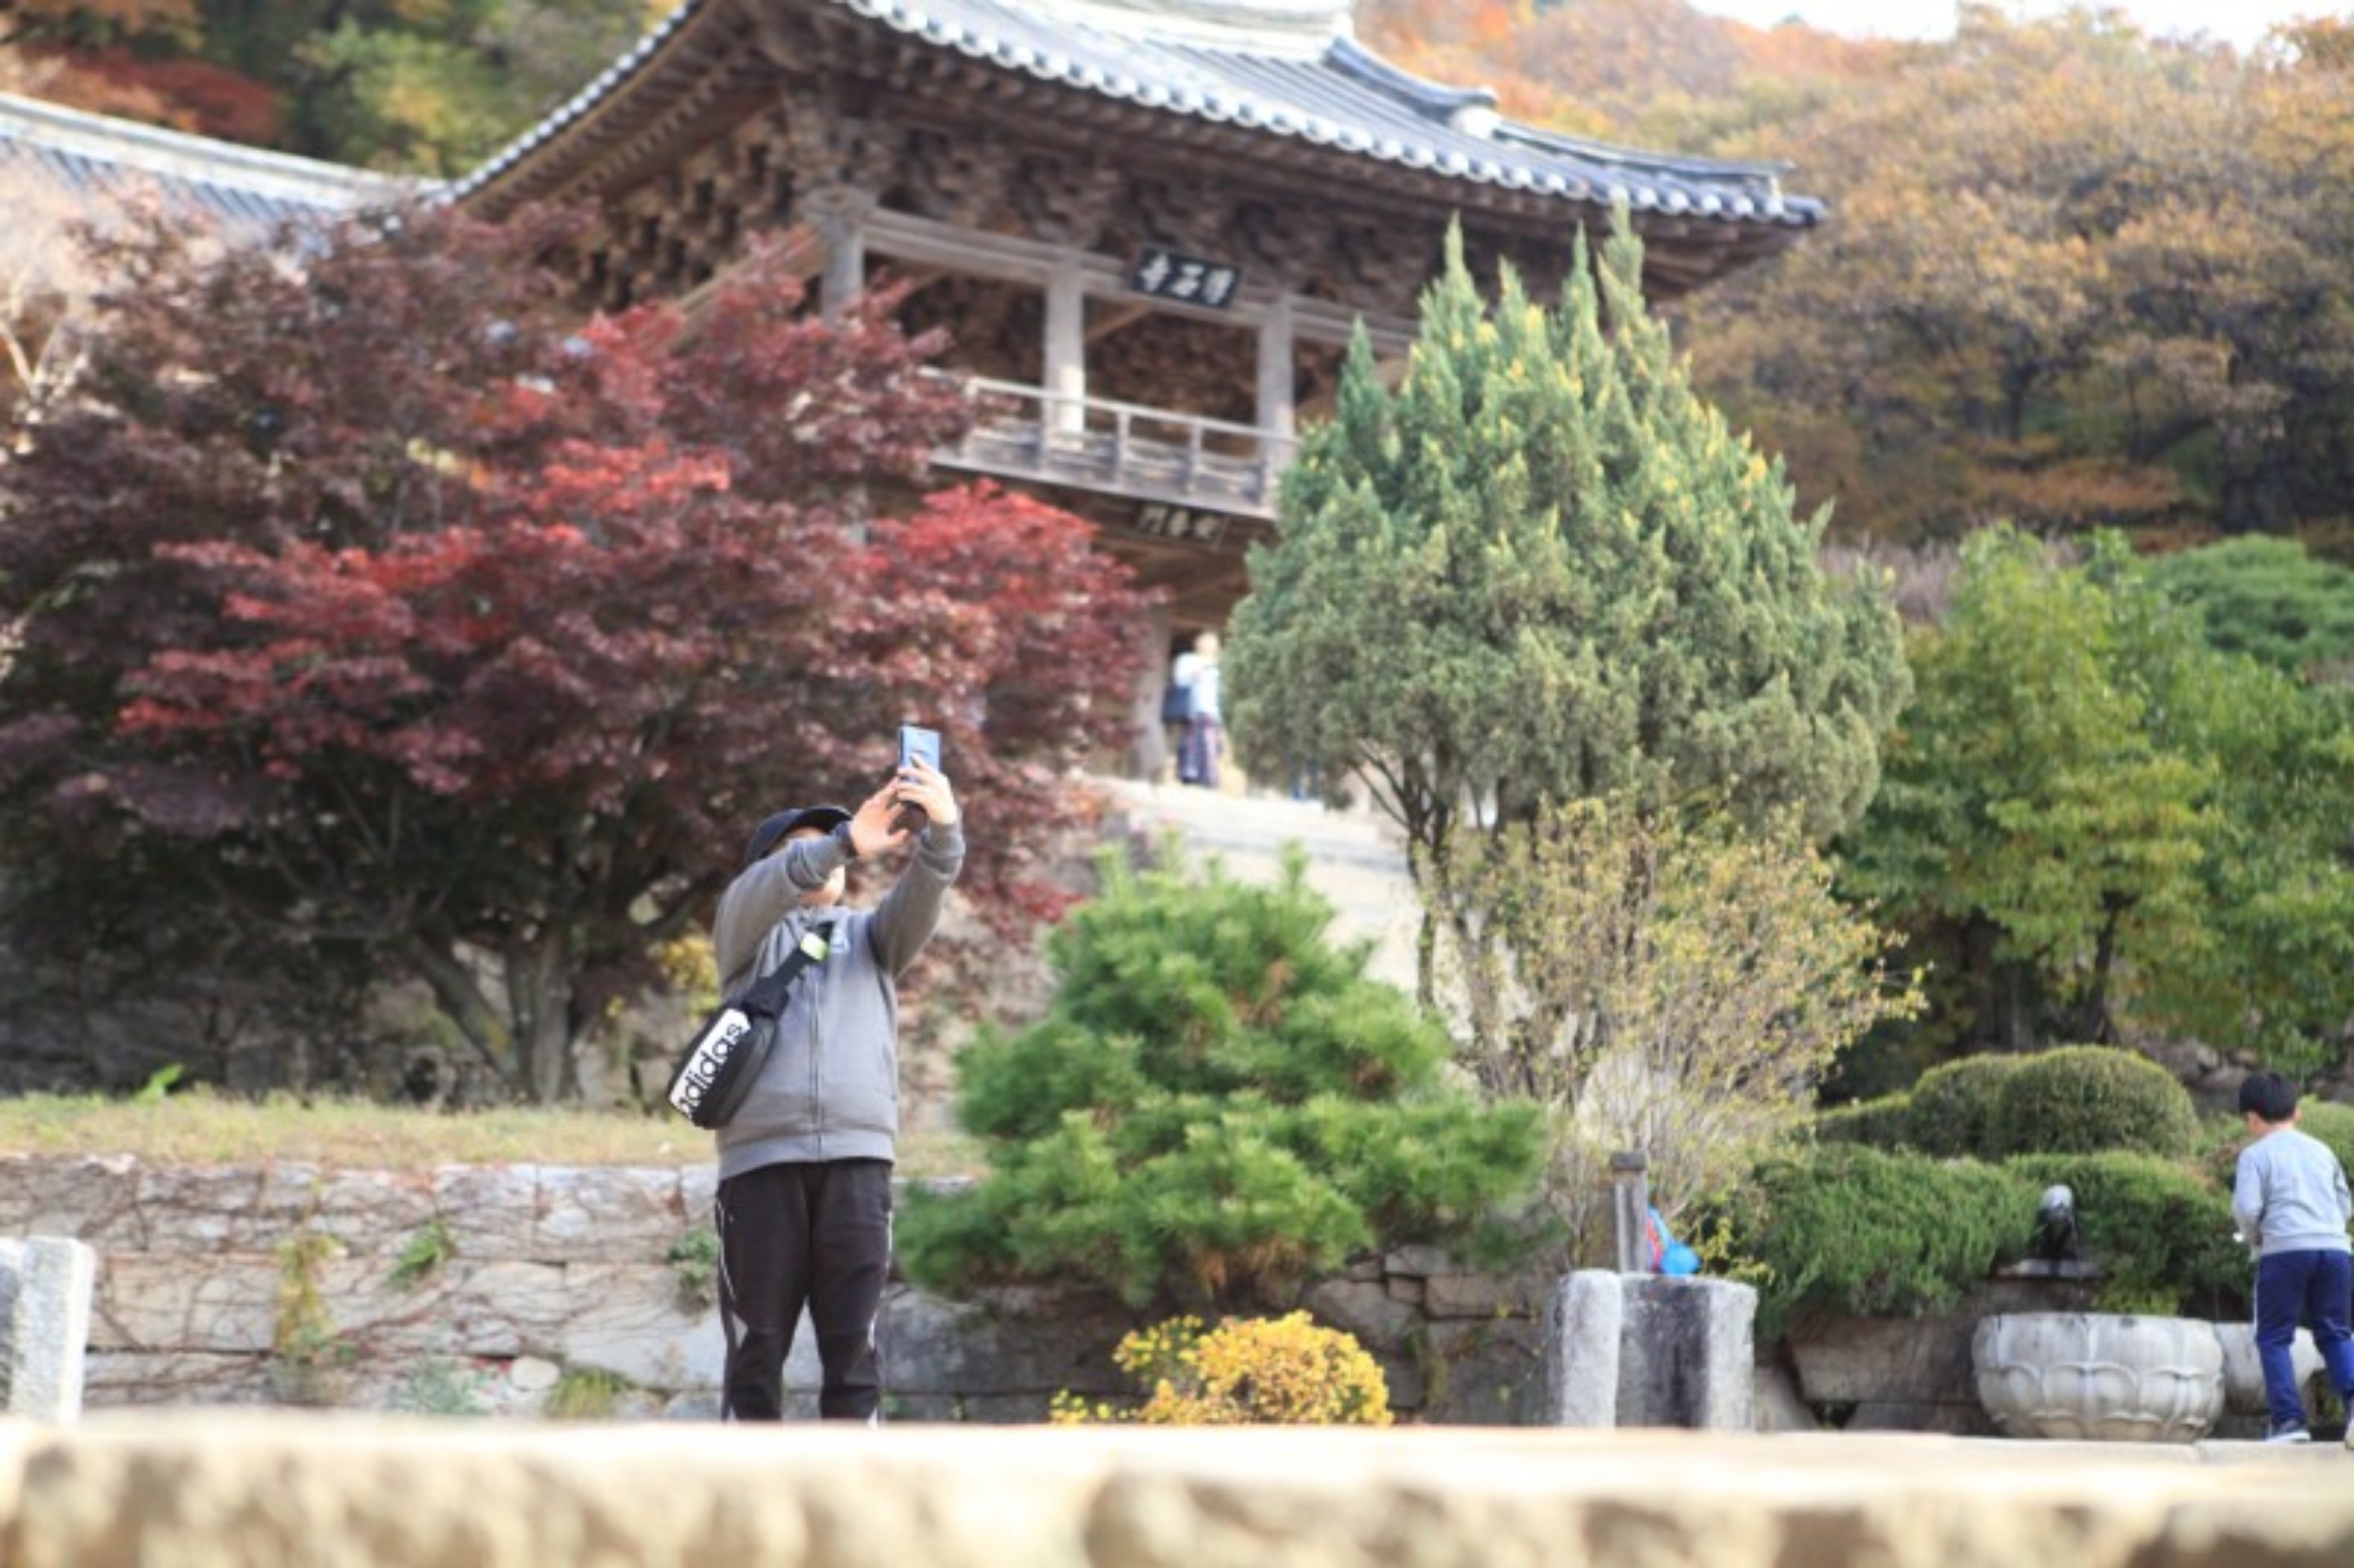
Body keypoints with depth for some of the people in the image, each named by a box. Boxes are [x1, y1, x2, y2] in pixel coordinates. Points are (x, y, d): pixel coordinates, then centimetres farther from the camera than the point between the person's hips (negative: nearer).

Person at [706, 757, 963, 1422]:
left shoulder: (870, 935, 23)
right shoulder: (748, 934, 18)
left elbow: (922, 894, 2)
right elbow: (758, 892, -6)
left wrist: (942, 831, -21)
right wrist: (845, 841, -24)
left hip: (857, 1158, 1)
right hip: (763, 1157, -1)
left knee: (854, 1348, -4)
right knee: (757, 1349, -1)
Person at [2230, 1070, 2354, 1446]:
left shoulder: (2255, 1154, 4)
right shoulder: (2322, 1151, 20)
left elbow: (2246, 1207, -7)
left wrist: (2252, 1236, 12)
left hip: (2285, 1250, -4)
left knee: (2273, 1338, 5)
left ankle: (2289, 1419, -5)